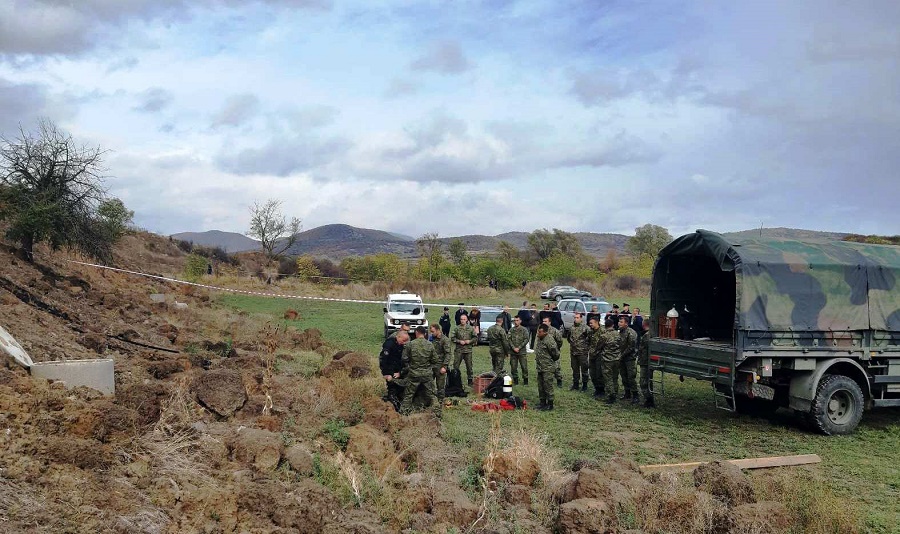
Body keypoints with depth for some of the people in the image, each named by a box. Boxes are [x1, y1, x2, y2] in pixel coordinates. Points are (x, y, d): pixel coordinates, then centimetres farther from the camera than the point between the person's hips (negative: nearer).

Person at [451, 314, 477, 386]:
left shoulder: (471, 328, 4)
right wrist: (459, 341, -12)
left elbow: (475, 337, 8)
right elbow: (452, 338, 1)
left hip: (468, 350, 1)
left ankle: (470, 380, 19)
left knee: (469, 366, 8)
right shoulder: (457, 328, 1)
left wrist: (470, 341, -8)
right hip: (458, 350, -1)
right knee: (456, 366, -1)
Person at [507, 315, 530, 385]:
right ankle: (515, 380, 16)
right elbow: (509, 340, 3)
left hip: (522, 351, -2)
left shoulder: (524, 329, 1)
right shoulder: (511, 330, 7)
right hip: (513, 352, 2)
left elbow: (526, 339, -5)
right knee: (513, 367, 4)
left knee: (524, 366, -1)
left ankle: (525, 380, 11)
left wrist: (519, 347, -11)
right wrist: (513, 348, -10)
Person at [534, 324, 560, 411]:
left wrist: (551, 361, 0)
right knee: (540, 386, 16)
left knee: (548, 386, -4)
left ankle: (550, 404, 4)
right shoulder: (539, 338, 7)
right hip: (540, 367, 9)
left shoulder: (549, 340, -21)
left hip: (547, 368, -9)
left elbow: (555, 354, -16)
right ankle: (543, 402, 28)